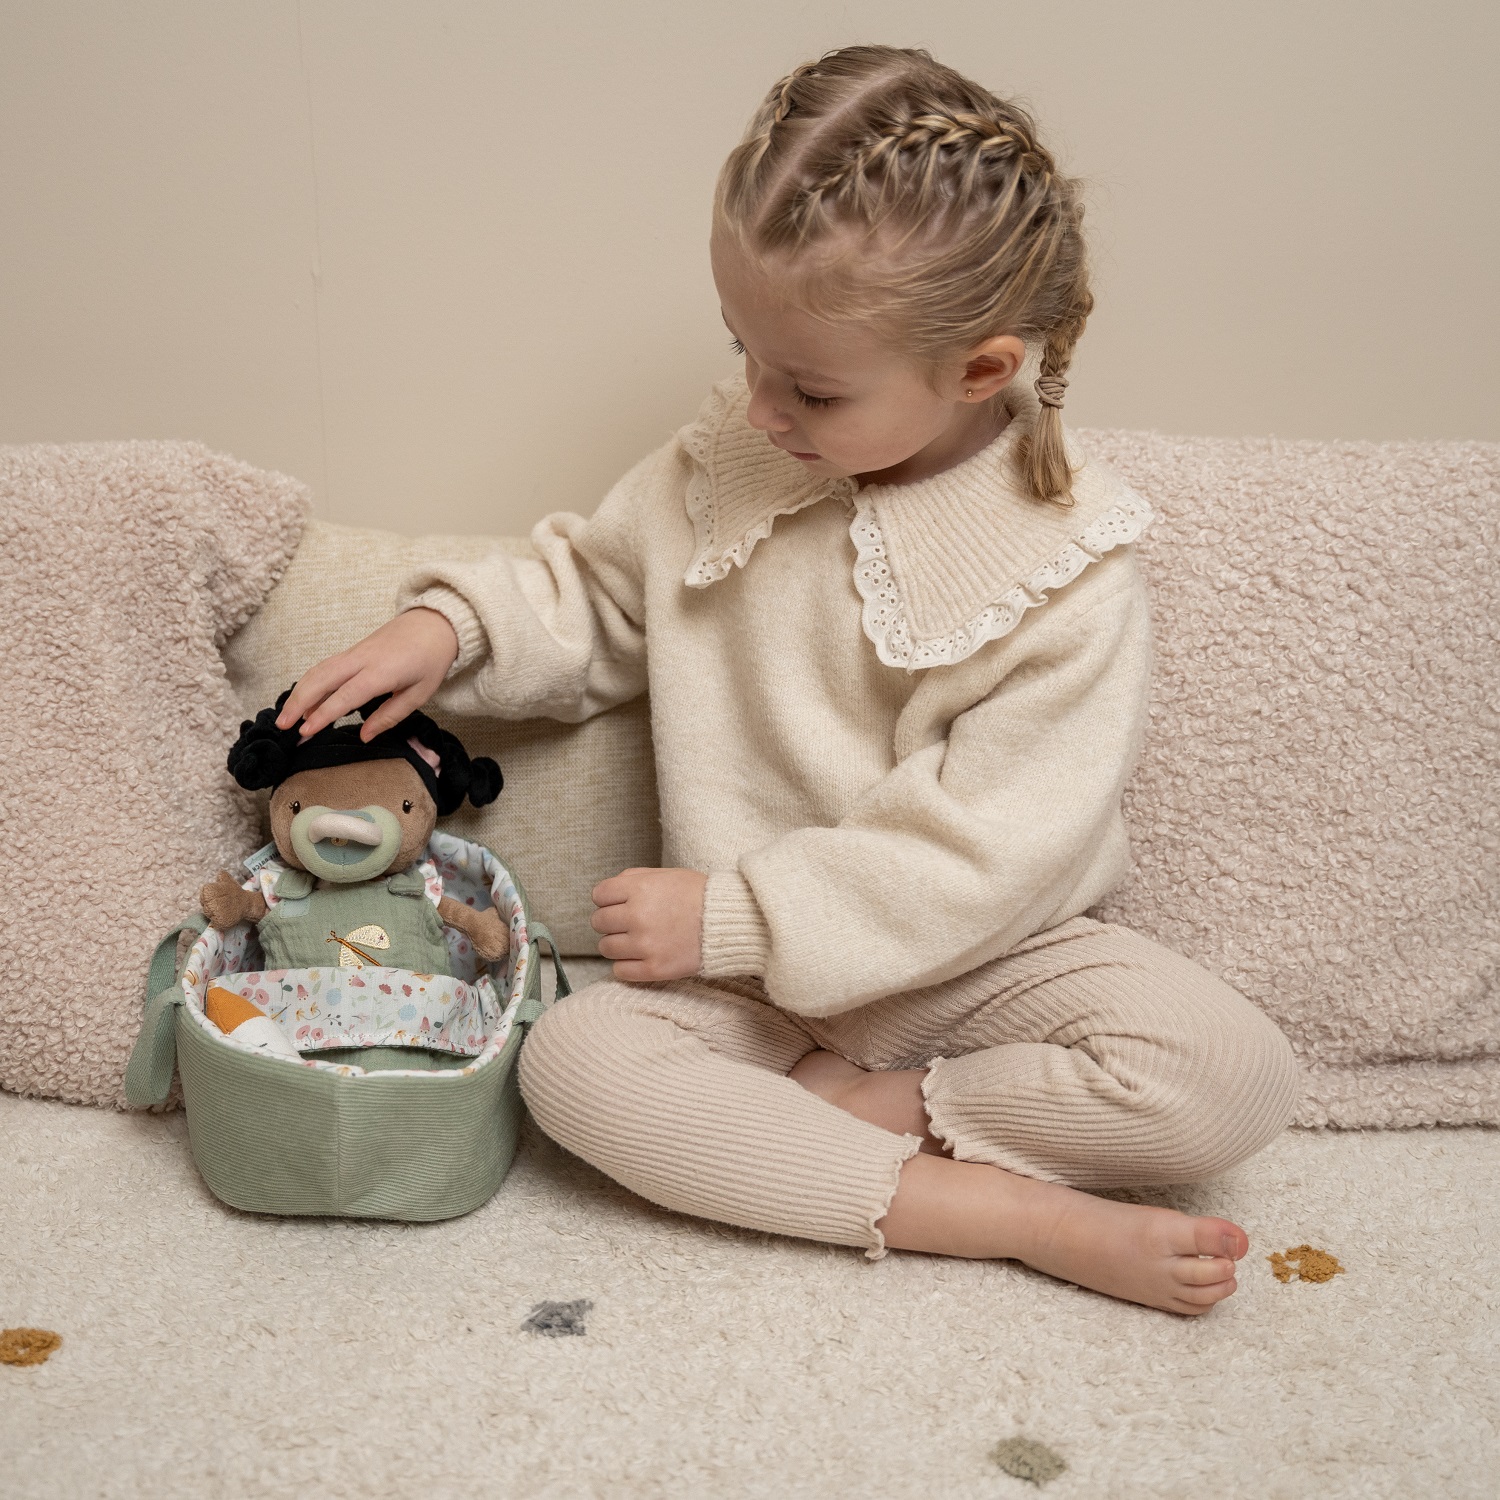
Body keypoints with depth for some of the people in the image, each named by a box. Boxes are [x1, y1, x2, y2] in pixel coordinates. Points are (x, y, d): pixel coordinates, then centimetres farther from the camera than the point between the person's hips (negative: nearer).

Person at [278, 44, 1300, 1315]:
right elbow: (595, 595, 13)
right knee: (573, 1061, -26)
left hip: (979, 955, -2)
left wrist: (733, 915, -21)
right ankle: (1027, 1220, -24)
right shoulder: (726, 462, -4)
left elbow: (983, 847, -20)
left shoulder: (1068, 563, -17)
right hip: (752, 970, 3)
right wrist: (451, 625, -6)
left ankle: (836, 1105, -15)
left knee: (1235, 1079, -25)